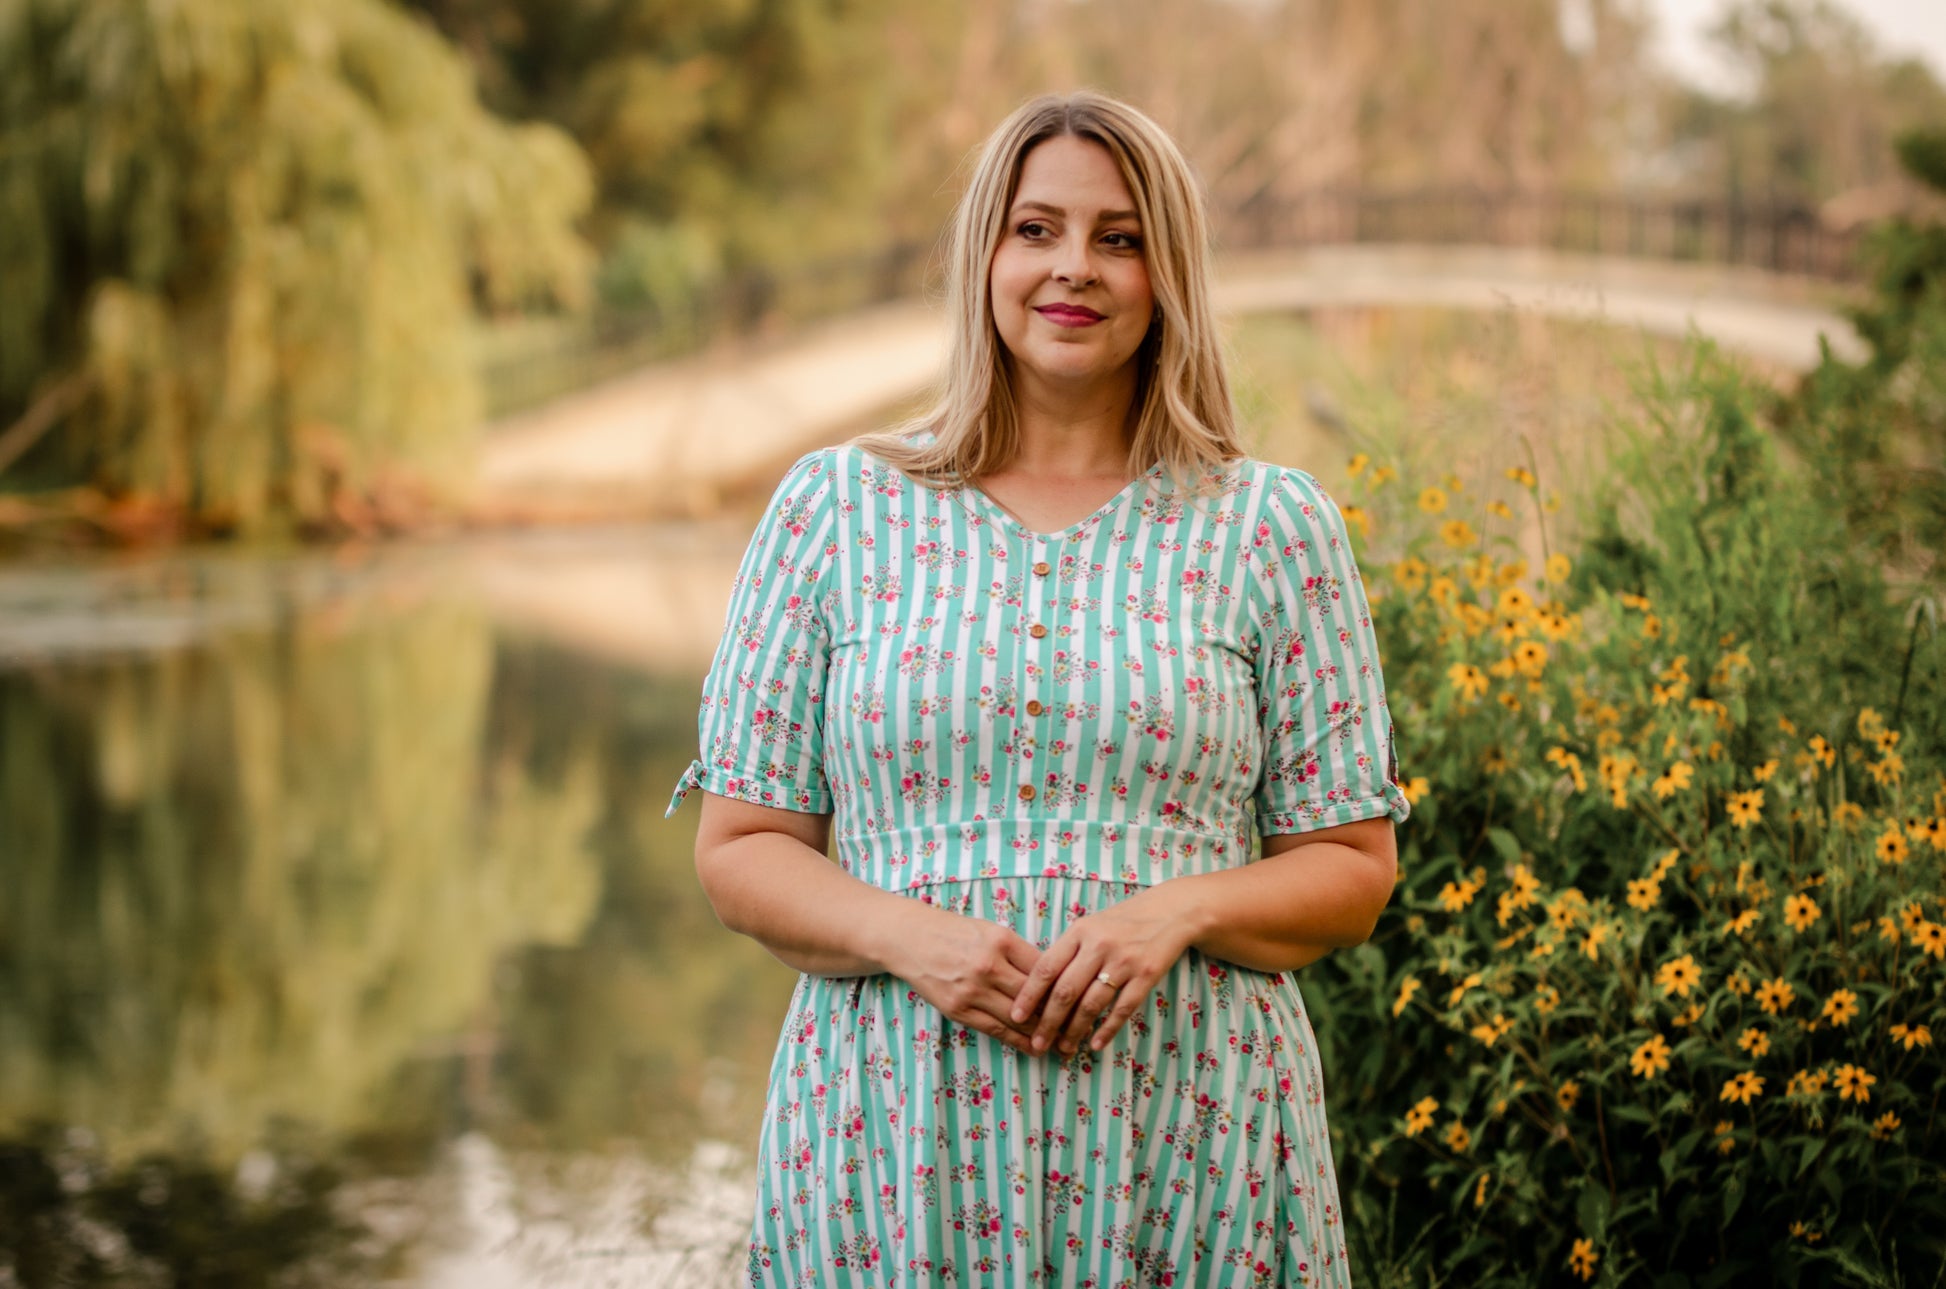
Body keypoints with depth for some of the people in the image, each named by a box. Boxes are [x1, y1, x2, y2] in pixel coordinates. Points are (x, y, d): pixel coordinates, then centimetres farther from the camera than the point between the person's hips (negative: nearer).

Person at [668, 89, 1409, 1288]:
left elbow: (1351, 868, 6)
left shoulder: (1274, 528, 4)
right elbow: (740, 848, 5)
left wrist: (1177, 912, -13)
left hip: (1188, 1141, 0)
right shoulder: (834, 507, 5)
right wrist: (907, 935, -13)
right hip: (897, 1139, 0)